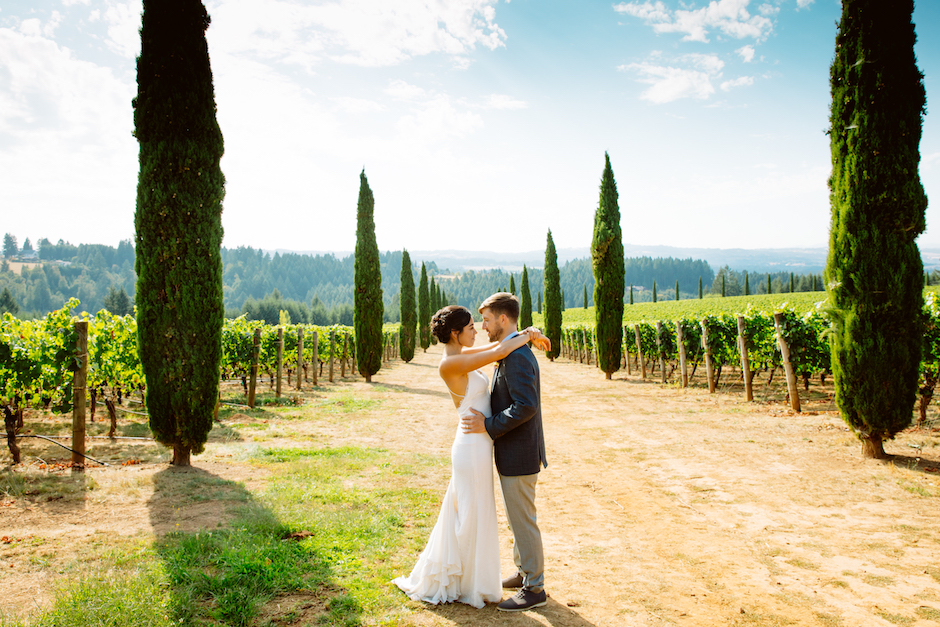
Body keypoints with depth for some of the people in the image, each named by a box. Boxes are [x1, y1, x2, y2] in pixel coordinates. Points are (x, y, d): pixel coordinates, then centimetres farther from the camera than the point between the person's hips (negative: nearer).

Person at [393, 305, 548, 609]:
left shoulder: (460, 355, 5)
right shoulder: (449, 364, -22)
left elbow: (495, 346, 16)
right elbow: (499, 353, -24)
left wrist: (526, 334, 1)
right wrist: (528, 335, -8)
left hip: (476, 445, 10)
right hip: (473, 448, -10)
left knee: (461, 513, 21)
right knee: (474, 517, 6)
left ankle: (440, 578, 37)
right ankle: (471, 586, 24)